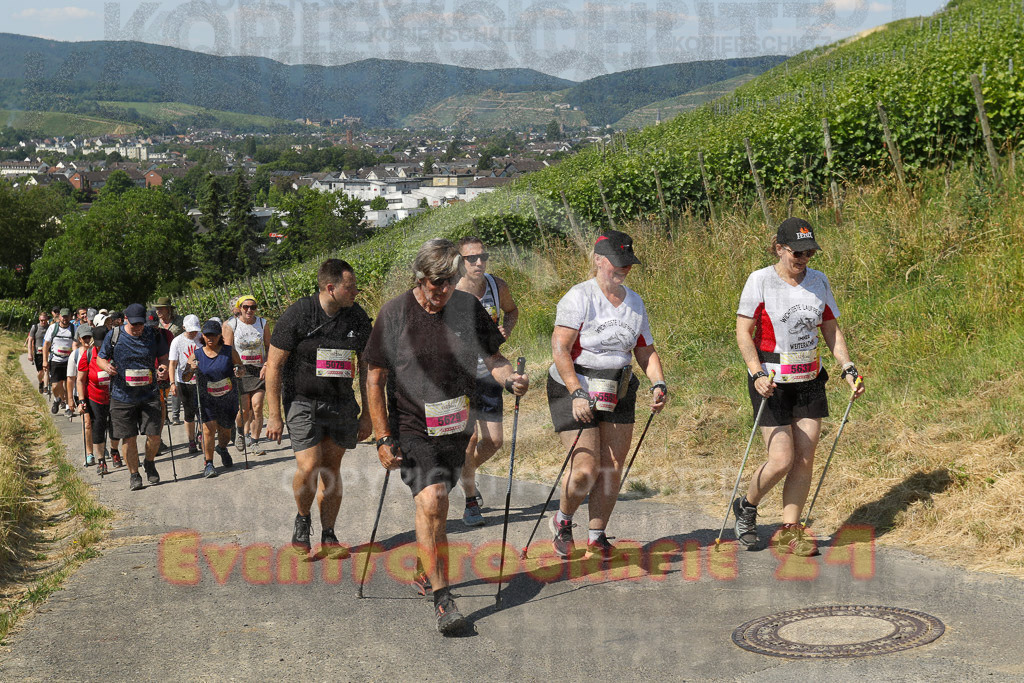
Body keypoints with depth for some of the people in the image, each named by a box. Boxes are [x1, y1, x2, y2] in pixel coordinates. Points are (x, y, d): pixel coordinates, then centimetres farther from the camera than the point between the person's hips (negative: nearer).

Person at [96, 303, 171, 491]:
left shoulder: (154, 335, 1)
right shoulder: (114, 336, -3)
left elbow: (163, 358, 11)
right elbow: (101, 358, 7)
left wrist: (164, 368, -12)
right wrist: (107, 366, -16)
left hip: (149, 395, 1)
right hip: (122, 396, -1)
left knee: (154, 435, -2)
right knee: (128, 438, 2)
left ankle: (149, 463, 28)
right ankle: (134, 475, 19)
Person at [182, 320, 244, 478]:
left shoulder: (229, 352, -5)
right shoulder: (196, 355, -4)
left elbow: (241, 368, 5)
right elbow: (185, 378, -2)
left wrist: (240, 371, -19)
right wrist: (191, 369, -24)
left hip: (227, 399, 1)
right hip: (206, 399, -1)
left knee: (225, 431, 12)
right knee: (209, 429, -16)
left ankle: (222, 449, 46)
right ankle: (208, 464, -5)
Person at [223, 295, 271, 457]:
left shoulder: (263, 324, 4)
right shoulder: (231, 325, -1)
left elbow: (269, 347, 10)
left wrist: (266, 366, -4)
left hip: (259, 371, 1)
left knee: (257, 407, -8)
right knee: (244, 409, -3)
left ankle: (254, 442, 2)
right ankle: (242, 433, 26)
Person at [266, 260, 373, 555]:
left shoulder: (358, 317, 0)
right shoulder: (297, 315, -13)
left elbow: (366, 367, 9)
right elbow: (274, 365, -8)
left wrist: (367, 414, 7)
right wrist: (274, 415, -9)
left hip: (341, 403, 3)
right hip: (303, 401, -3)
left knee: (331, 469, 6)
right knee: (309, 468, -13)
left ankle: (328, 536, 17)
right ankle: (303, 519, 15)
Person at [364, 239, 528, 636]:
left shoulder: (468, 308, -1)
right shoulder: (394, 314, -9)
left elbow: (492, 357, 10)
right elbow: (375, 381, -4)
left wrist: (509, 378, -14)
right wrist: (384, 439, -8)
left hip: (455, 427, 4)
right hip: (412, 429, -3)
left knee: (435, 506, 13)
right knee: (431, 502, -20)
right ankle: (442, 598, -14)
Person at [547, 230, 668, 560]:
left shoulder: (634, 302, 9)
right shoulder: (579, 297, -12)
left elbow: (645, 350, 14)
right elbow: (559, 349, -19)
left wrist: (658, 384, -3)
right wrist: (577, 393, -28)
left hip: (618, 394, 6)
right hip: (574, 388, -6)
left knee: (612, 468, 2)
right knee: (587, 468, -10)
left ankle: (597, 536, 17)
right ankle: (562, 521, 18)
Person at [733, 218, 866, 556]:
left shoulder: (819, 281, 5)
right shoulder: (760, 281, -10)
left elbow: (831, 330, 13)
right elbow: (743, 332, -10)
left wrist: (848, 369, 1)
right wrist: (757, 374, -21)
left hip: (810, 380, 5)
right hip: (772, 382, -5)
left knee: (805, 460, 3)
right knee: (781, 461, -10)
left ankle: (789, 530, 14)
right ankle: (746, 507, 18)